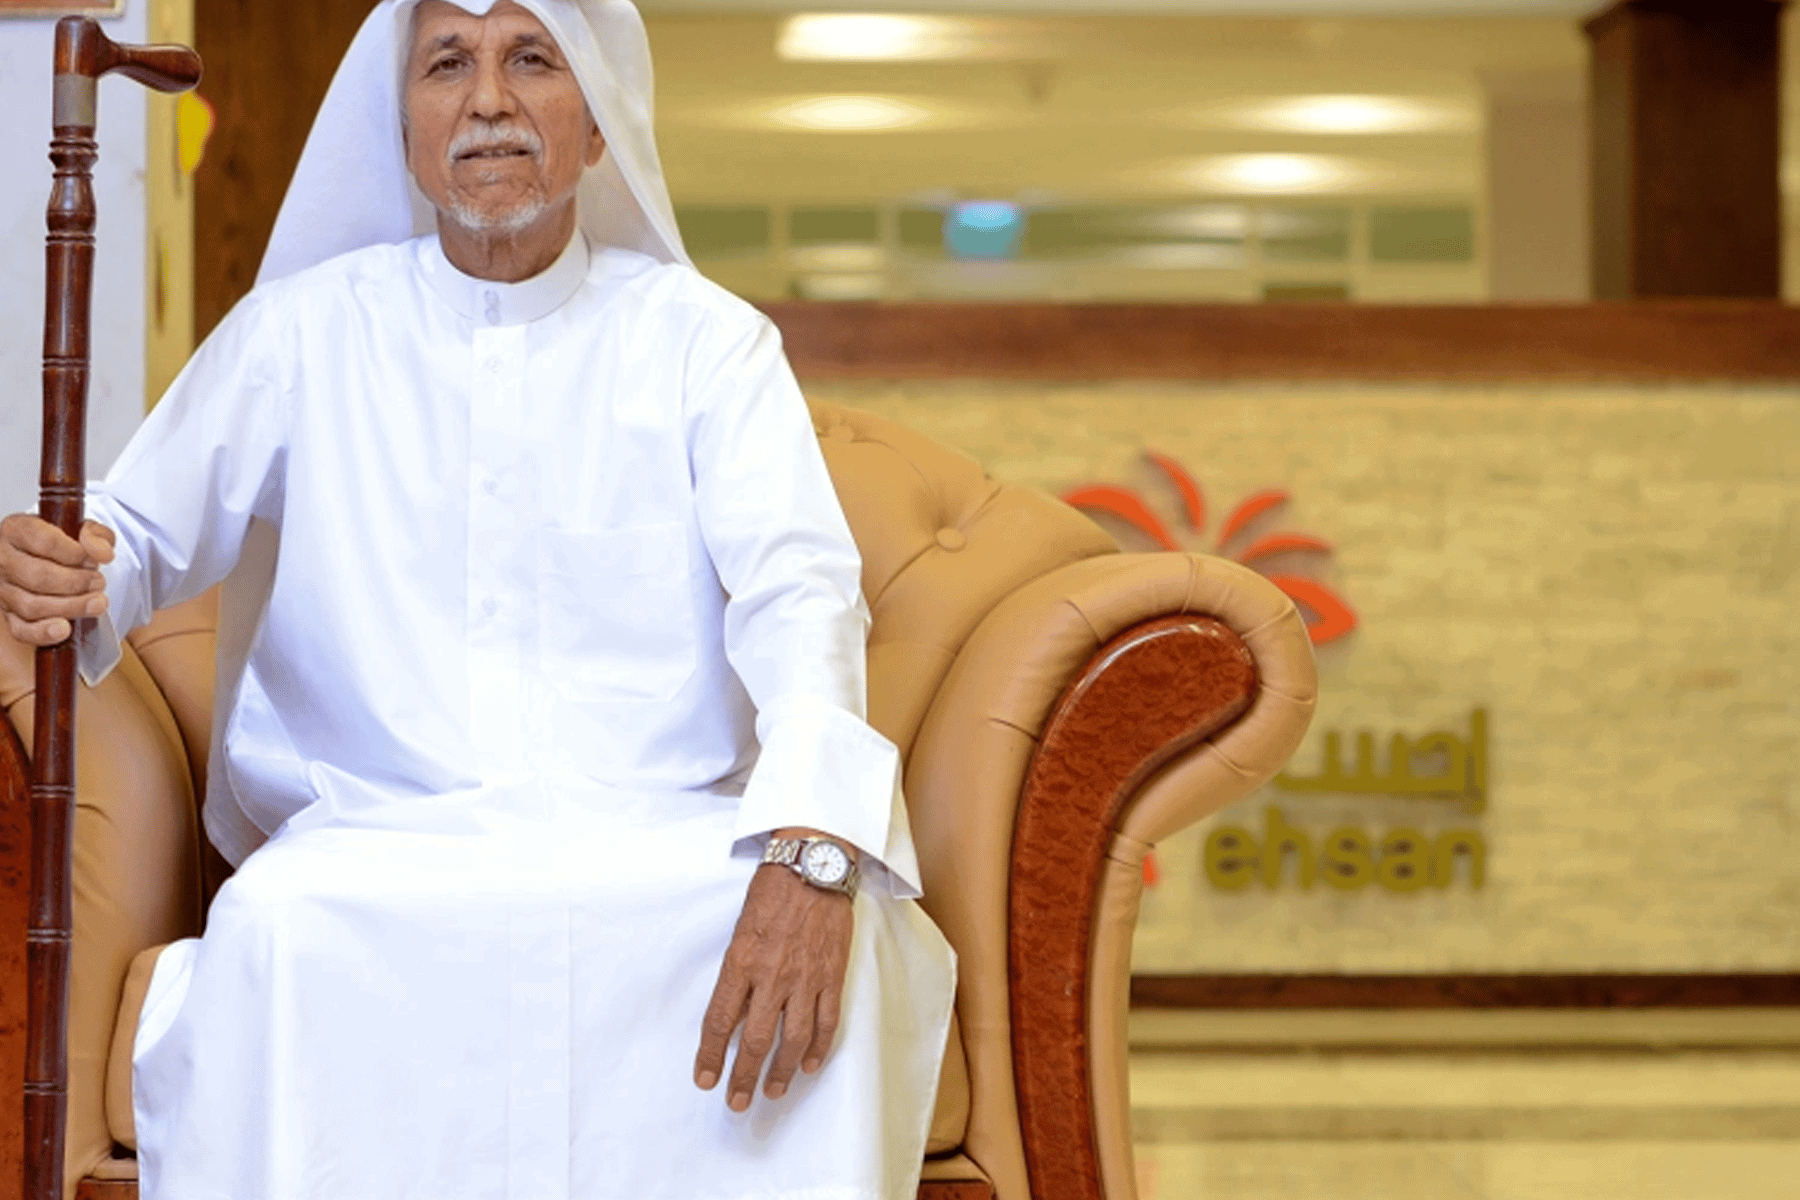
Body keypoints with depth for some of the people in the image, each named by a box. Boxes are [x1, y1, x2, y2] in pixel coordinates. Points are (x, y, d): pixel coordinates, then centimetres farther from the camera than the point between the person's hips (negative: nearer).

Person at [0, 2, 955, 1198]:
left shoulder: (705, 340, 5)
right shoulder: (304, 331, 10)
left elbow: (799, 591, -9)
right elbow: (143, 534, 11)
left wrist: (813, 845, -29)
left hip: (661, 833, 0)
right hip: (377, 843, 0)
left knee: (829, 937, -32)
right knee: (270, 928, -34)